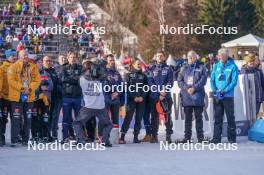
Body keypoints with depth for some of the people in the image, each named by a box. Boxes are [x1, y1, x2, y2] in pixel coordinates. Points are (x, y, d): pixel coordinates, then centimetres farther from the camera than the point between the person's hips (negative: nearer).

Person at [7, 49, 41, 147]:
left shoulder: (33, 67, 8)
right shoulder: (13, 67, -3)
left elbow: (37, 80, 3)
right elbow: (11, 80, -11)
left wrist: (30, 88, -13)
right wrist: (22, 88, -18)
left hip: (29, 97, 4)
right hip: (17, 97, -4)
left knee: (28, 119, 9)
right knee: (16, 119, -6)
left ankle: (26, 140, 17)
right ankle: (14, 141, -4)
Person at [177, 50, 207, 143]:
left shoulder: (201, 68, 5)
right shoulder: (184, 68, 14)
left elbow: (203, 80, -5)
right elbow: (179, 81, 7)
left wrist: (194, 88, -15)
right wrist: (186, 88, -9)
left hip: (198, 96, -3)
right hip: (186, 96, 3)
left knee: (198, 117, 0)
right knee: (188, 118, 6)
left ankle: (200, 137, 3)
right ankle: (187, 137, 8)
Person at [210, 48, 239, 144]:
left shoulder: (233, 67, -4)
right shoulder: (216, 66, 9)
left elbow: (234, 81, -9)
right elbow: (212, 79, 9)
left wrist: (224, 91, -17)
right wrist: (214, 89, -7)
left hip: (228, 96, -4)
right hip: (217, 96, 4)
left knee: (230, 117, 2)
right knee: (217, 117, 5)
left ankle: (232, 138, 9)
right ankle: (216, 138, 7)